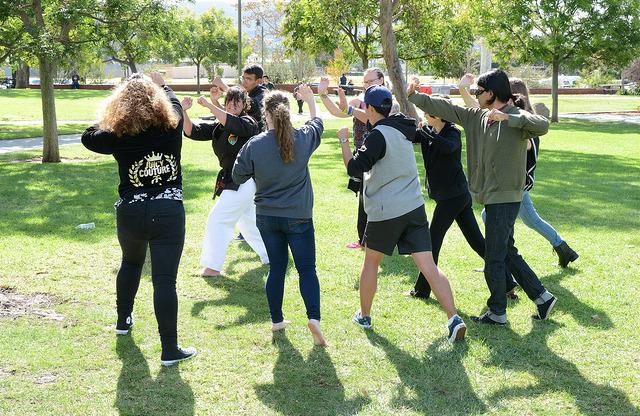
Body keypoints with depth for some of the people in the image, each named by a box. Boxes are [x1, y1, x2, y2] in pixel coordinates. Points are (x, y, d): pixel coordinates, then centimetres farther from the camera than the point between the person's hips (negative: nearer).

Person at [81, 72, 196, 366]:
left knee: (131, 264, 29)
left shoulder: (118, 136, -8)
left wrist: (110, 121, 20)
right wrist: (160, 85, 36)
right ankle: (169, 350, -2)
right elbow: (174, 104, 19)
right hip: (169, 213, -1)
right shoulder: (171, 127, -5)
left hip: (131, 214, 1)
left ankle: (124, 320, 47)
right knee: (164, 280, -2)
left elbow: (88, 137, 12)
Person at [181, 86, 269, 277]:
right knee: (248, 222, 21)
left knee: (218, 219, -11)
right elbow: (192, 131, 1)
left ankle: (213, 266, -4)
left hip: (245, 181, -9)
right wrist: (183, 111, -16)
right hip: (230, 181, 9)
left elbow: (233, 123, -34)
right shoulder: (218, 127, 8)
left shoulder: (248, 123, -12)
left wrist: (209, 105, -34)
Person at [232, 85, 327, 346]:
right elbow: (317, 124, 16)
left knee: (277, 268, 14)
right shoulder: (303, 139, -8)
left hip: (267, 216, 1)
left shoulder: (254, 145, -11)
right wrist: (310, 100, 31)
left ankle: (276, 320, 21)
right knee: (307, 268, 4)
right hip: (298, 217, -1)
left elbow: (238, 177, 1)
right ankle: (314, 316, -14)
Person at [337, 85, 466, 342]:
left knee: (371, 262, 17)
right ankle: (453, 319, -14)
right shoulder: (402, 130, 11)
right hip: (414, 208, 6)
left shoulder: (379, 135, -14)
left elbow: (355, 168, -15)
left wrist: (344, 141, -3)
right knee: (429, 266, -3)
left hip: (385, 212, -6)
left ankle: (364, 316, 29)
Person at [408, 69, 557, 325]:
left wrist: (506, 117, -39)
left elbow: (543, 126, -34)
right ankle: (542, 297, 25)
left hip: (505, 198, -8)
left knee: (494, 258, 0)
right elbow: (444, 108, 13)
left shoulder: (516, 119, -14)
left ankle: (497, 313, 12)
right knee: (507, 253, 16)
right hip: (491, 197, 8)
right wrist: (413, 96, 12)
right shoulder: (476, 117, 8)